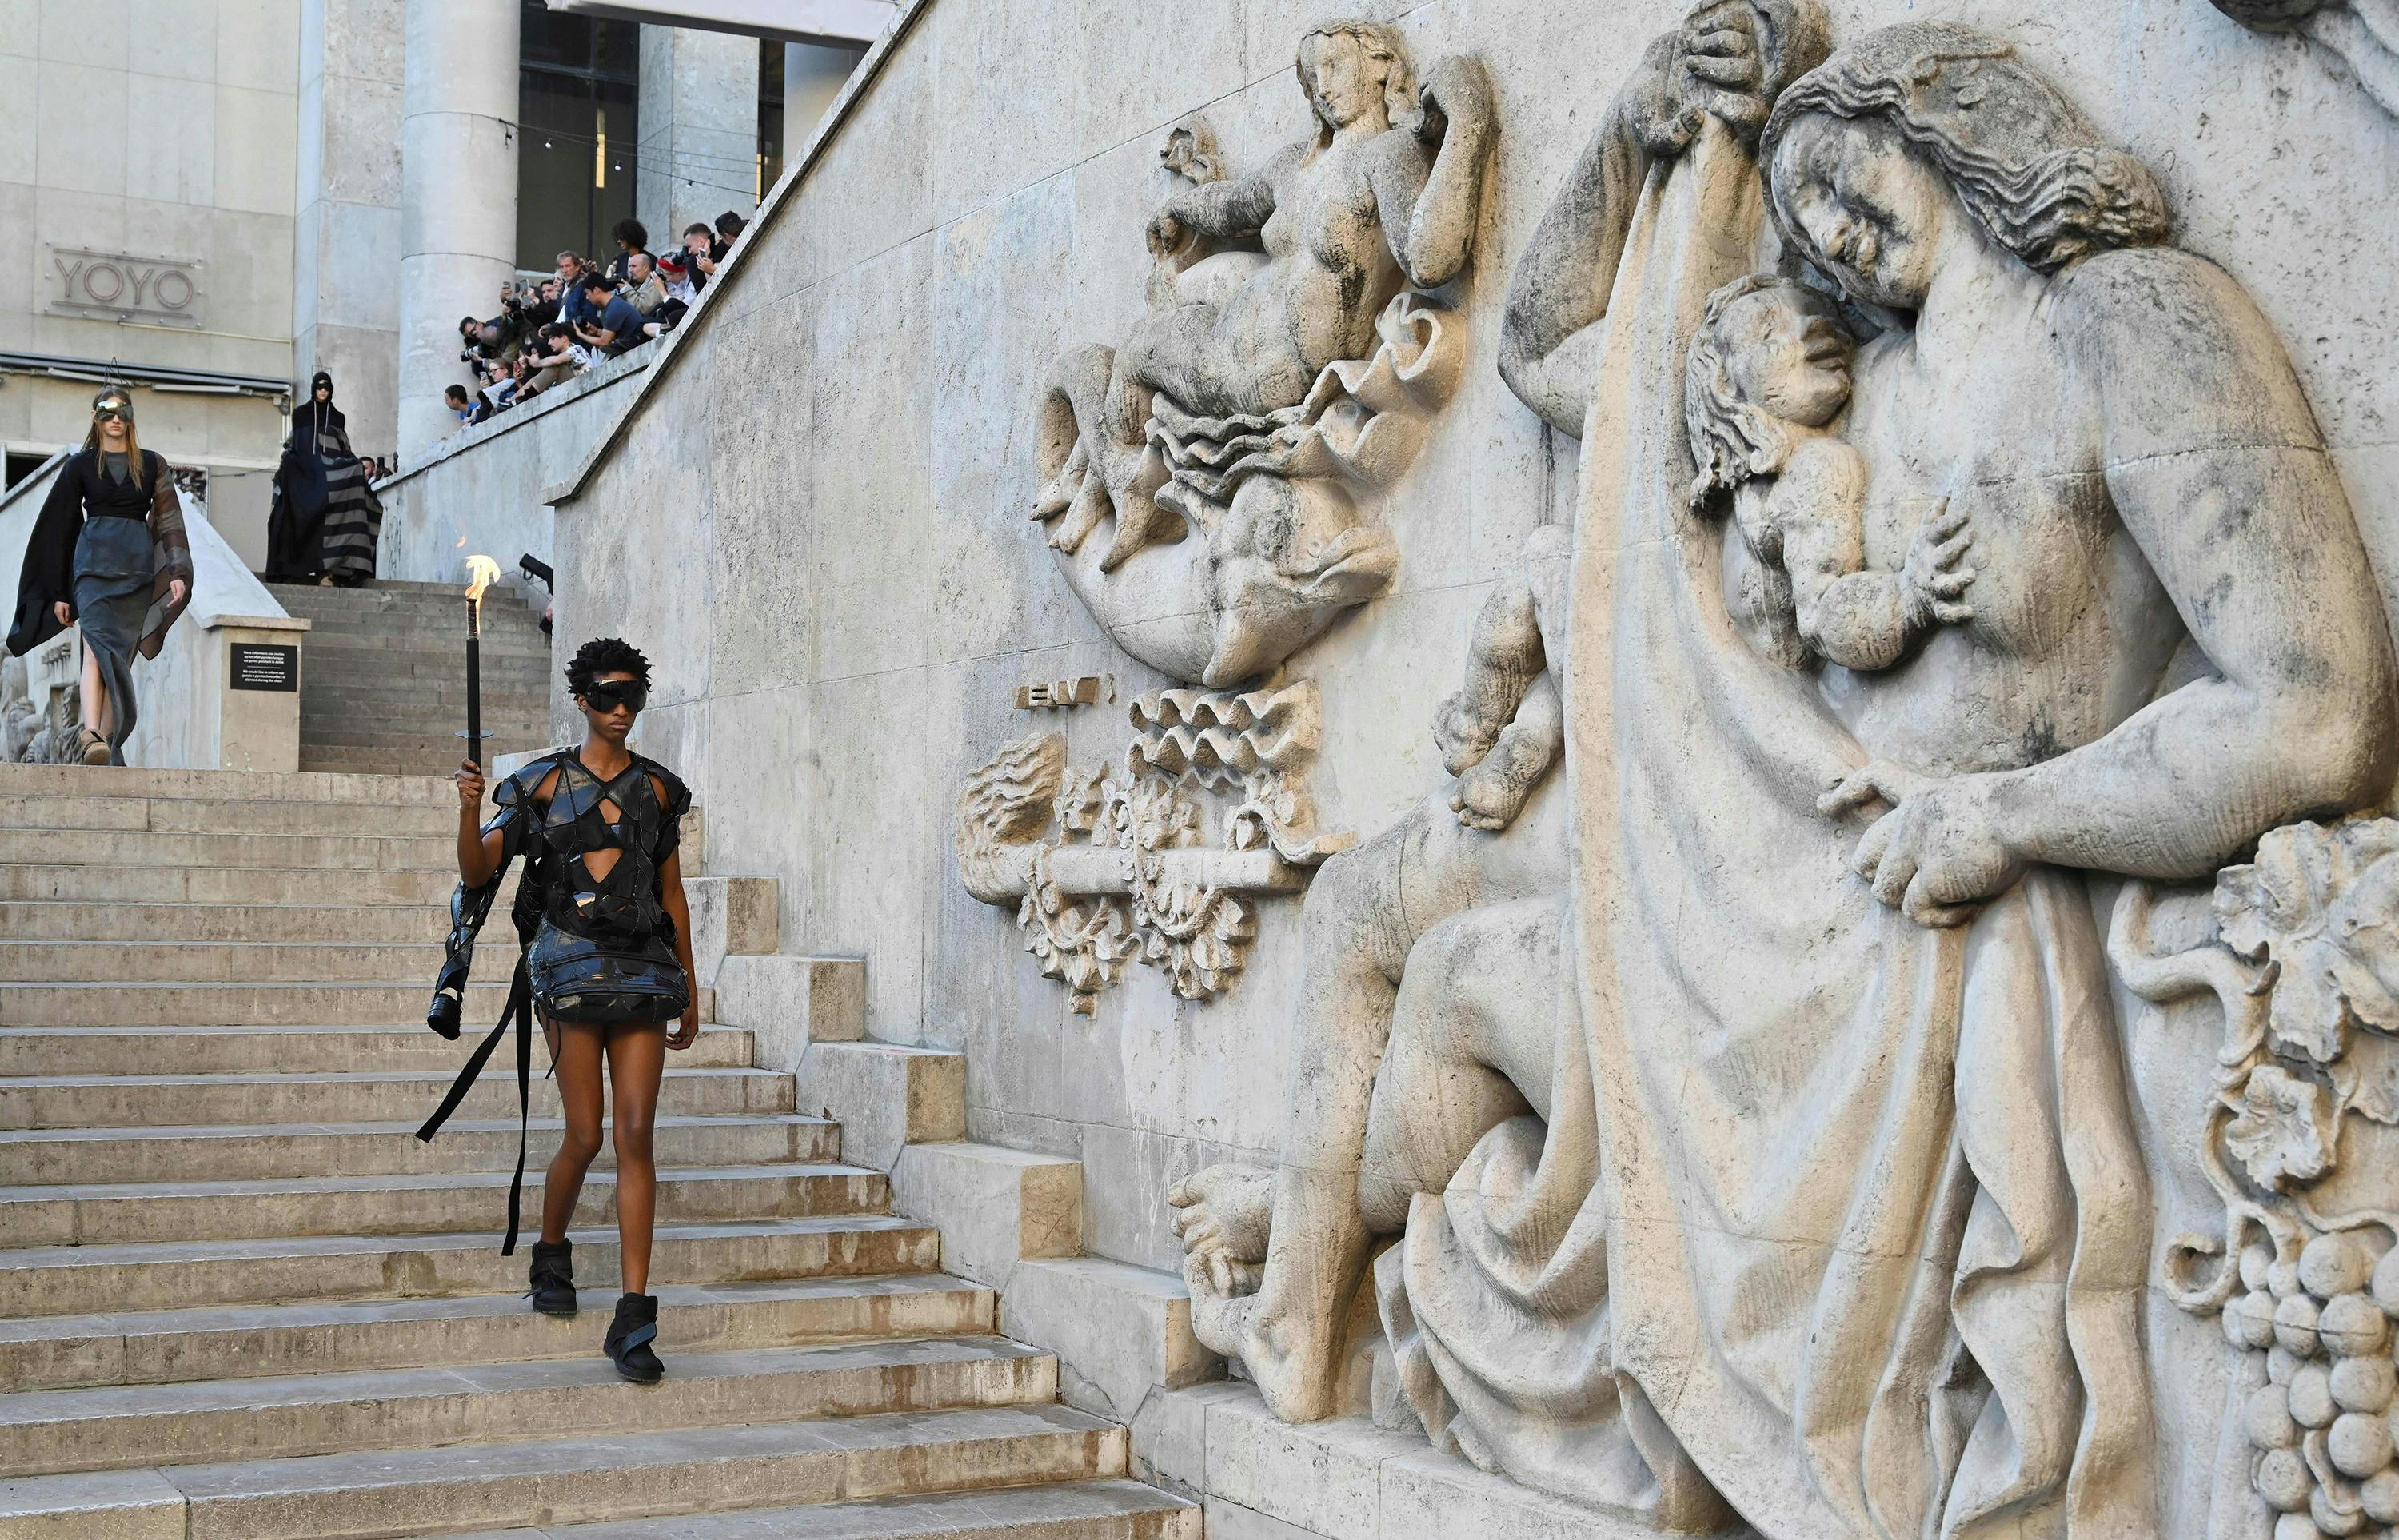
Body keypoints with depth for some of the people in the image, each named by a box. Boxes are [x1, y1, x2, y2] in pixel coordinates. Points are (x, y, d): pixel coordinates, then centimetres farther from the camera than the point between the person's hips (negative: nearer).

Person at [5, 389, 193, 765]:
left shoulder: (153, 465, 12)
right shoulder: (80, 466, 10)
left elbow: (168, 521, 9)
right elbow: (61, 528, 11)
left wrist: (177, 572, -5)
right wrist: (59, 593, 7)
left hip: (138, 565, 2)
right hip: (94, 563, -2)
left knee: (120, 656, 0)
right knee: (98, 647, -22)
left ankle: (107, 744, 1)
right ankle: (92, 734, -37)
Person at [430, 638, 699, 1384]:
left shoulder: (658, 787, 11)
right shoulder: (543, 783, 2)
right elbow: (478, 872, -4)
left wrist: (689, 988, 16)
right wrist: (469, 810, -23)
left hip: (643, 967, 2)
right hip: (571, 960, -2)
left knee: (636, 1134, -6)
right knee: (585, 1135, -4)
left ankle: (633, 1318, -6)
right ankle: (550, 1255, 28)